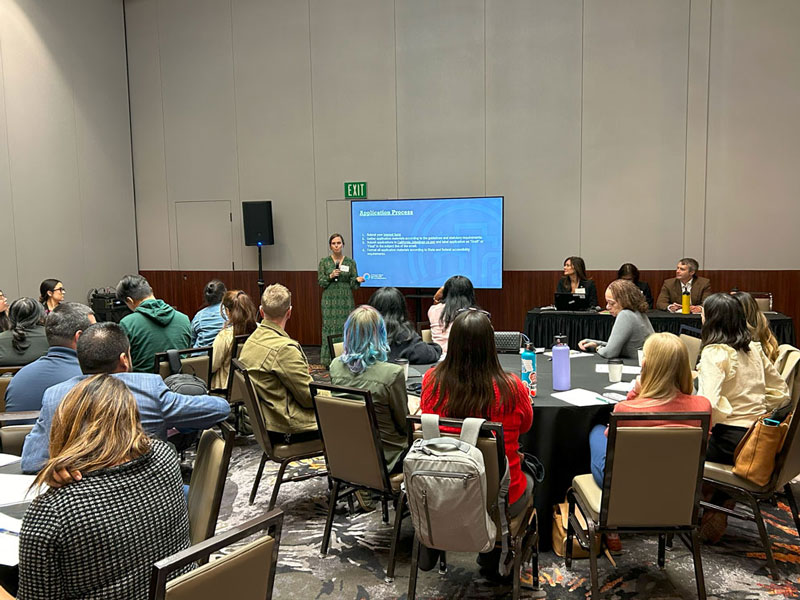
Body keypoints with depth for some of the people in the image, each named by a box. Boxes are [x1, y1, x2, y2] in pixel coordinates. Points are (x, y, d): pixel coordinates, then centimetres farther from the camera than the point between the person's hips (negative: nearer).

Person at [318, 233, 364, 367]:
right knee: (329, 328, -1)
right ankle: (329, 360, 6)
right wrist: (330, 276, -14)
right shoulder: (324, 261, 4)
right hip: (329, 299, 0)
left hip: (346, 299, 1)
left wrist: (358, 280, -15)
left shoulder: (350, 262, 5)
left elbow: (353, 284, 6)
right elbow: (320, 282, 3)